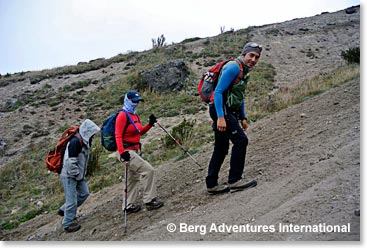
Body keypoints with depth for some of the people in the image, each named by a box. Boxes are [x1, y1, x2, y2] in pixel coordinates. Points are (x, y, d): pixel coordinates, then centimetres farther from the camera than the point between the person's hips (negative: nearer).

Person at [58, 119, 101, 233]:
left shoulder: (84, 142, 8)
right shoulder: (75, 141, -23)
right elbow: (71, 162, -27)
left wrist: (82, 175, 13)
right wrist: (78, 176, -16)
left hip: (78, 175, 10)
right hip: (69, 176, -9)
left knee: (84, 193, 13)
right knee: (72, 200, -3)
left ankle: (64, 210, 27)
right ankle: (68, 224, 12)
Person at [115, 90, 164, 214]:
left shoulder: (135, 115, 13)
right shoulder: (123, 115, -14)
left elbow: (140, 132, 20)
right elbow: (118, 135, -20)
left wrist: (150, 124, 4)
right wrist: (122, 152, -30)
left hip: (135, 151, 10)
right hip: (127, 151, -10)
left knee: (133, 178, 16)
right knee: (148, 170, -14)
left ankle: (129, 206, 27)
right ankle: (149, 200, -6)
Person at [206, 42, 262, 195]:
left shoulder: (244, 71, 18)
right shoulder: (234, 67, -14)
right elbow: (218, 92, -21)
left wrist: (243, 118, 20)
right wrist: (220, 117, -28)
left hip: (229, 112, 10)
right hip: (221, 110, -10)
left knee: (221, 149, 11)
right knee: (240, 140, -15)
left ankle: (211, 185, 17)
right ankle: (234, 181, -10)